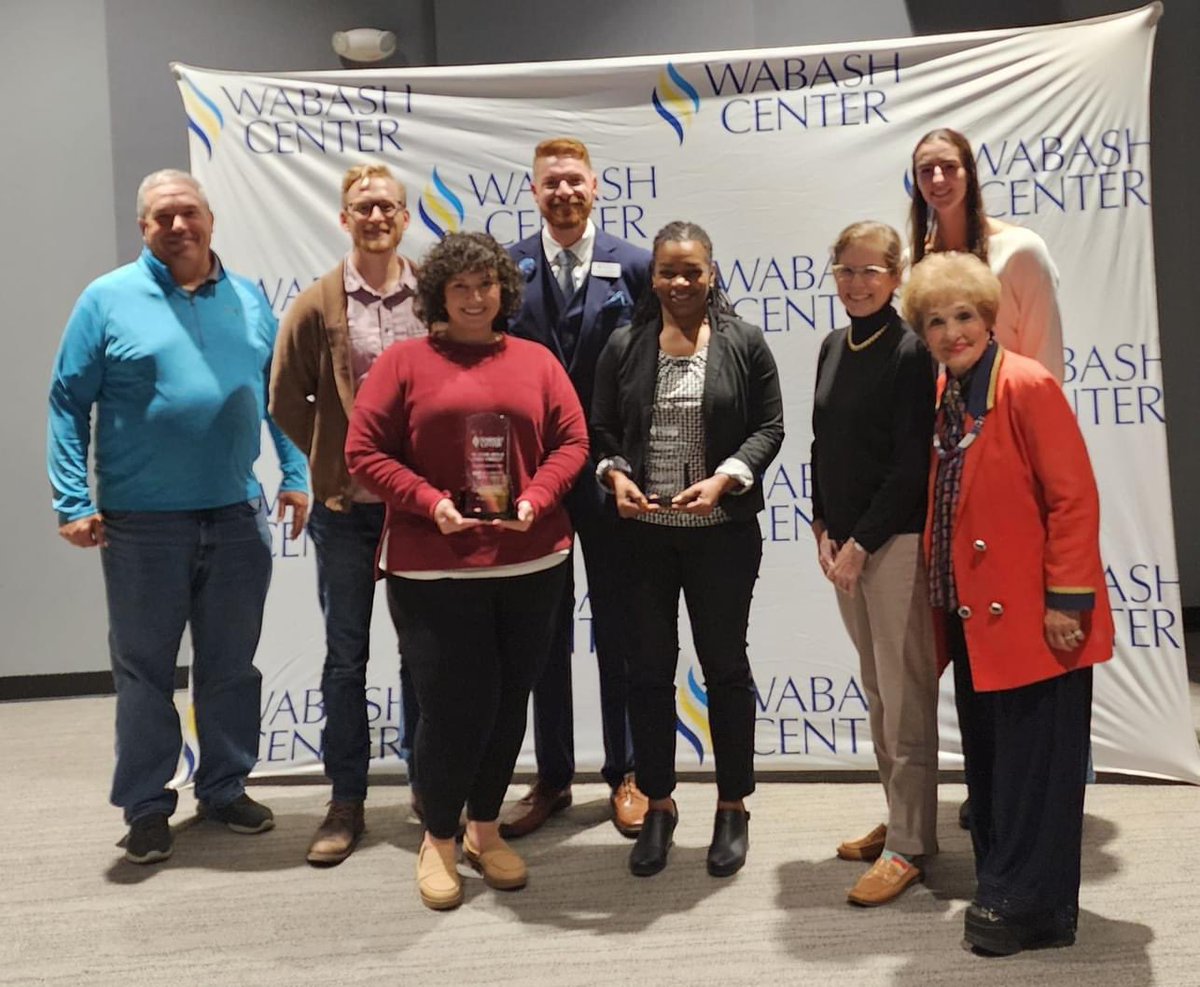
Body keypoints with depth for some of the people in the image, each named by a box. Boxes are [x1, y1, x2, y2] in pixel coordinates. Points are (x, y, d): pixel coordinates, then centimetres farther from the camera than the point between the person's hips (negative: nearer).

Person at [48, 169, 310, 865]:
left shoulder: (249, 300, 7)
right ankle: (147, 806, 22)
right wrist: (74, 503, -10)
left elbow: (279, 395, 12)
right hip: (142, 522, -3)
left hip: (237, 517, 3)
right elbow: (69, 403, -4)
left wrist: (297, 476, 5)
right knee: (145, 669, 8)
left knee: (232, 664, 13)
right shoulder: (109, 299, -3)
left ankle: (226, 787, 29)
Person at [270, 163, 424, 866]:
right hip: (347, 506, 0)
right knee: (346, 656, 8)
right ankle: (347, 802, 20)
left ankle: (426, 781, 28)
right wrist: (337, 460, 2)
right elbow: (286, 400, 5)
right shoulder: (317, 305, -1)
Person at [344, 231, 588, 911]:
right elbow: (365, 451, -3)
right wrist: (430, 503, -14)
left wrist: (535, 500, -11)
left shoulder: (536, 361, 8)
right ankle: (439, 840, 21)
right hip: (435, 567, -3)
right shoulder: (403, 362, 2)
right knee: (455, 702, -2)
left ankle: (486, 828, 31)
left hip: (533, 562, 3)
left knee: (510, 699, 11)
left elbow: (572, 441, 6)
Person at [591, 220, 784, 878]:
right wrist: (616, 475, -12)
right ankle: (658, 805, 25)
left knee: (725, 665, 9)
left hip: (722, 533, -2)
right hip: (642, 533, 2)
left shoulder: (744, 343, 1)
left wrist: (723, 479, -16)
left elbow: (768, 426, -1)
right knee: (648, 668, 9)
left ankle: (732, 808, 24)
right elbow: (602, 429, 7)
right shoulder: (624, 346, 6)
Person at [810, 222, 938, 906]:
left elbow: (911, 463, -14)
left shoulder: (911, 352, -11)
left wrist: (861, 542, -13)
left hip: (897, 538, -7)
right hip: (845, 540, 7)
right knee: (878, 690, 15)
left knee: (905, 695, -1)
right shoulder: (834, 348, 10)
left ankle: (910, 846, 8)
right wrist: (824, 529, 4)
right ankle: (898, 819, 27)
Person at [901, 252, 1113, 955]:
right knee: (989, 761, 17)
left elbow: (1075, 498, -16)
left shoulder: (1027, 386, -14)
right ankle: (1004, 890, 31)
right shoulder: (946, 397, 9)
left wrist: (1066, 600, -18)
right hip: (973, 617, 8)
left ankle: (1027, 907, 16)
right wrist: (948, 601, 12)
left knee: (1033, 763, 2)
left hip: (1031, 616, -8)